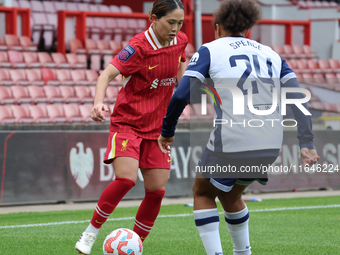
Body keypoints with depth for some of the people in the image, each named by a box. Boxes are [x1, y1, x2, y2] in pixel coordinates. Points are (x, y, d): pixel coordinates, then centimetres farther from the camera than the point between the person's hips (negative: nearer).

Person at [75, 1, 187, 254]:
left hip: (157, 127, 6)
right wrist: (99, 102, -46)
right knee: (126, 178, -25)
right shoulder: (138, 47, -19)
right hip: (127, 121, -6)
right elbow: (108, 74, -29)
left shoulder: (180, 41, 0)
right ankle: (91, 233, -6)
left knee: (157, 191, -2)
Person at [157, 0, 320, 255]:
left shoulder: (209, 51, 4)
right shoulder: (271, 55, 17)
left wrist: (167, 132, 5)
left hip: (230, 145, -5)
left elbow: (182, 95, -7)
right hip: (271, 148, 5)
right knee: (230, 195, 30)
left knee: (202, 193, 21)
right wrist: (306, 143, 2)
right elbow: (298, 97, 6)